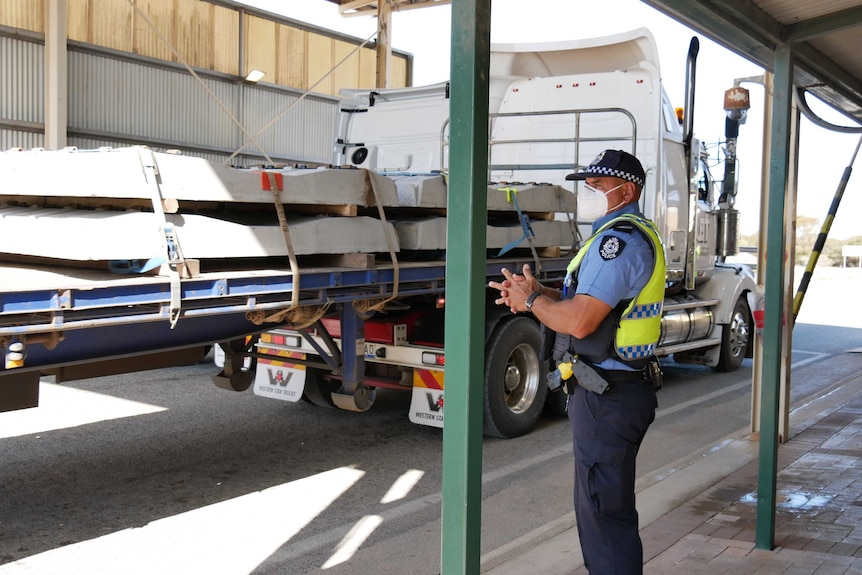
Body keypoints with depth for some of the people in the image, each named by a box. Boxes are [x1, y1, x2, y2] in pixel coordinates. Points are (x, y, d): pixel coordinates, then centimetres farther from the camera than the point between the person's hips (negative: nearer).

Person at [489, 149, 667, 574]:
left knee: (605, 511, -2)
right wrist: (535, 292, 6)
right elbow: (595, 300, 19)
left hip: (607, 398, -11)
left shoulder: (619, 239, -20)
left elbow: (578, 321, -27)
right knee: (598, 503, 22)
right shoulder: (633, 234, 17)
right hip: (614, 388, 11)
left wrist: (532, 300, -9)